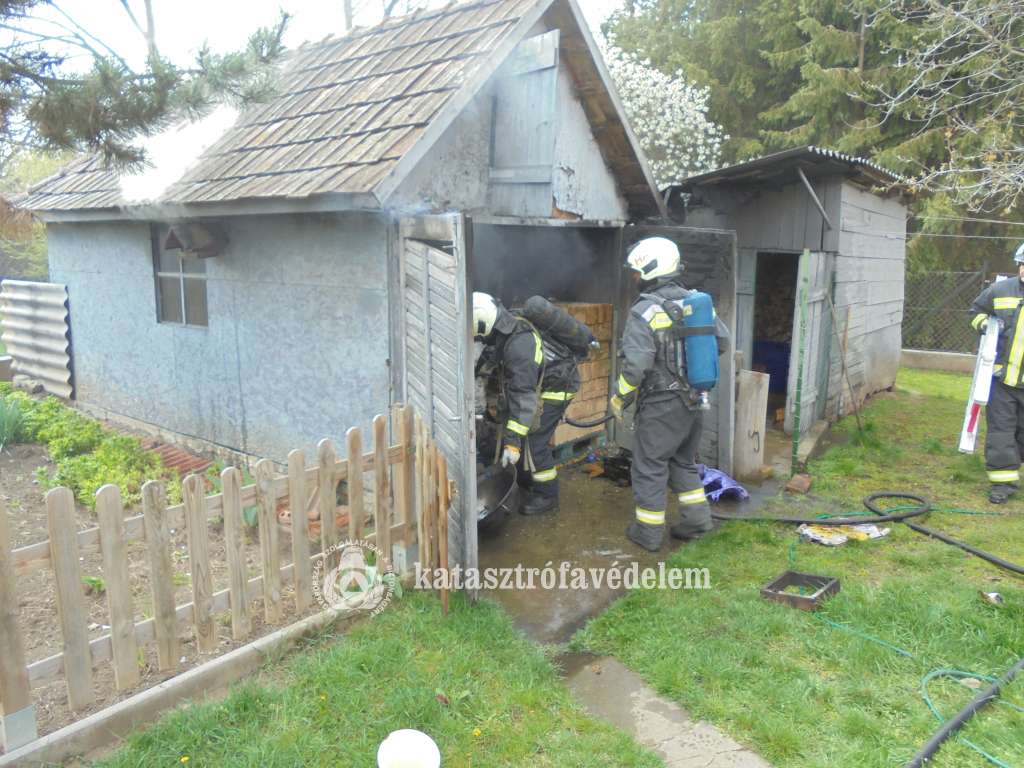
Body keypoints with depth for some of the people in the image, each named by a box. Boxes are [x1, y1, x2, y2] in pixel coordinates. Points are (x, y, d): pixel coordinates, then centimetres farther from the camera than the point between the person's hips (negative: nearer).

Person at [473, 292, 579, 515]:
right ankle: (526, 480, 32)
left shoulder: (519, 345, -37)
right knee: (508, 425, 13)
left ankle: (547, 496, 7)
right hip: (536, 381, 9)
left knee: (533, 440, -10)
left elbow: (523, 395, -39)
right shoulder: (503, 329, -10)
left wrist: (513, 442, -39)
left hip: (555, 387, -9)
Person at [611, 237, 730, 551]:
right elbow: (722, 340, 10)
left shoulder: (644, 312, -18)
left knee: (650, 467, 8)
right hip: (694, 401, 7)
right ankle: (696, 517, 26)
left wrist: (619, 399, -8)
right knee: (684, 461, 23)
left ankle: (649, 531, 18)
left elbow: (635, 366, -23)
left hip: (661, 404, -7)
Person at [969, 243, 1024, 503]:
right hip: (1002, 377, 1)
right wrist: (983, 323, -1)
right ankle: (1003, 480, 11)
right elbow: (977, 309, 19)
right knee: (1000, 429, 4)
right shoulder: (1000, 290, 1)